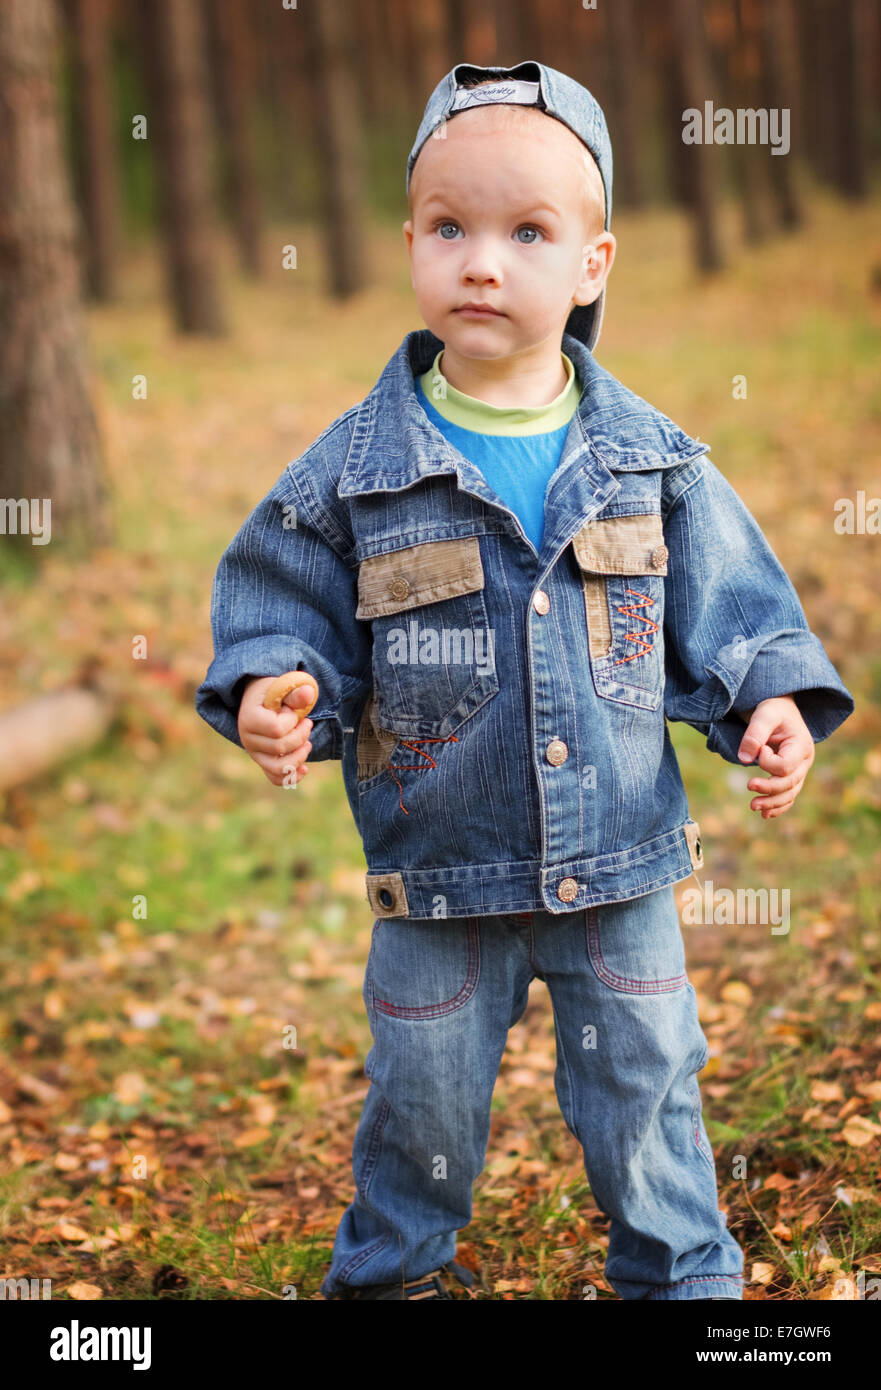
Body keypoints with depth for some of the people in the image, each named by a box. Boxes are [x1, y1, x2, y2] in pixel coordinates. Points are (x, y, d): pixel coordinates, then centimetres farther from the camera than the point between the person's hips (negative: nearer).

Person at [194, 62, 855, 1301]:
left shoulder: (649, 458, -5)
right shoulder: (356, 469, -9)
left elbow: (729, 605, 3)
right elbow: (283, 609, -2)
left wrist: (769, 697, -13)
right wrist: (273, 695, -21)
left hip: (620, 872, 1)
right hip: (439, 879, 0)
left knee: (647, 1095, 15)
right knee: (424, 1105, 16)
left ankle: (687, 1276, 38)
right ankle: (391, 1268, 42)